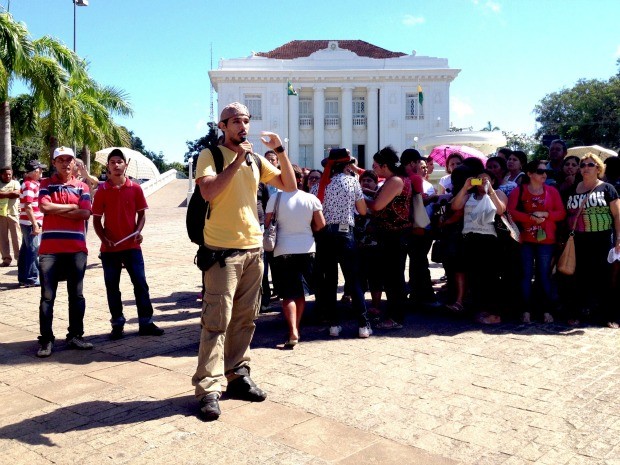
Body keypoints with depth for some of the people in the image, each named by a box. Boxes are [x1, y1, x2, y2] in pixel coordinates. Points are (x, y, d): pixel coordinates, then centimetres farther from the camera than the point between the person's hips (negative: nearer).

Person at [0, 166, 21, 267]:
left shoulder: (15, 183, 7)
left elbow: (17, 193, -10)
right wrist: (10, 193, -11)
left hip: (13, 213, -2)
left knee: (16, 237, -1)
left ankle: (19, 258, 3)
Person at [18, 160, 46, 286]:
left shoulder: (32, 183, 16)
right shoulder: (30, 185, -15)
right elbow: (28, 207, -22)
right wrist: (35, 224, -23)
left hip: (29, 223, 10)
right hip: (31, 223, -10)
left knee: (26, 250, 14)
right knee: (34, 251, -6)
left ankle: (23, 277, 21)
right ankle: (31, 279, -1)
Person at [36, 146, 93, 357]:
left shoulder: (82, 187, 9)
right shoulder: (46, 184, 7)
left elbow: (85, 213, -6)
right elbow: (44, 207, -10)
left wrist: (56, 210, -7)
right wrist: (72, 206, -5)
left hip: (76, 248, 1)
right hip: (50, 248, -1)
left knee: (76, 294, 7)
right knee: (47, 295, 0)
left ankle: (75, 335, 17)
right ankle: (46, 340, 6)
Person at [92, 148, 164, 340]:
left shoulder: (135, 188, 2)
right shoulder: (102, 191, 1)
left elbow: (141, 214, 7)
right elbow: (96, 219, 4)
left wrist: (138, 231, -10)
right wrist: (104, 239, -10)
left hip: (132, 245, 0)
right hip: (109, 247, 0)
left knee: (141, 284, 0)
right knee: (112, 287, 6)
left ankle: (146, 322, 8)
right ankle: (118, 324, 17)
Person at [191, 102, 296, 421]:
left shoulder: (255, 159, 14)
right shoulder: (210, 155, -2)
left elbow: (290, 185, 11)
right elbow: (208, 191, -19)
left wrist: (280, 150, 1)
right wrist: (237, 160, -18)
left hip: (253, 249, 6)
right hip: (223, 250, -6)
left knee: (245, 319, 11)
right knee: (217, 321, -7)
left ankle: (238, 376, 22)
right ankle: (209, 388, -2)